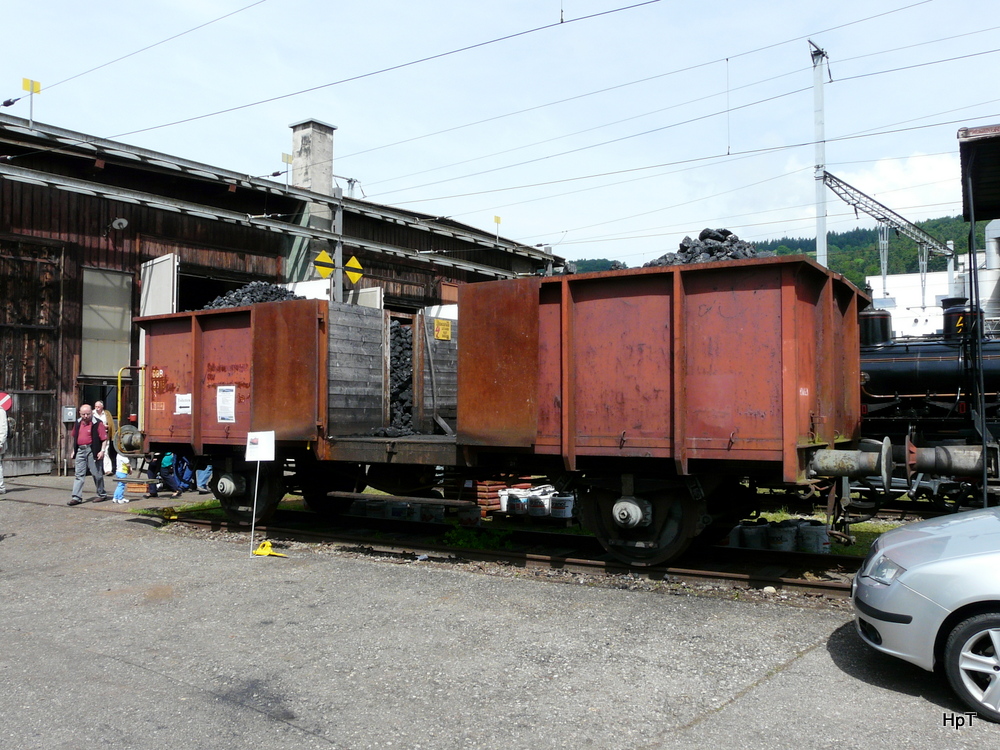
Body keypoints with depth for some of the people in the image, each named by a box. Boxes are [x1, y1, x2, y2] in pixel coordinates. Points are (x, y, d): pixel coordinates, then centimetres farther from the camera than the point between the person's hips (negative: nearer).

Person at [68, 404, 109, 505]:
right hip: (80, 451, 6)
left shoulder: (97, 424, -8)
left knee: (97, 474, 4)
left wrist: (102, 451, -18)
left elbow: (104, 439, -9)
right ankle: (77, 497, 1)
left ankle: (102, 494, 18)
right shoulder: (78, 423, 12)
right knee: (79, 475, 2)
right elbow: (75, 437, 23)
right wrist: (74, 451, 20)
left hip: (92, 451, -6)